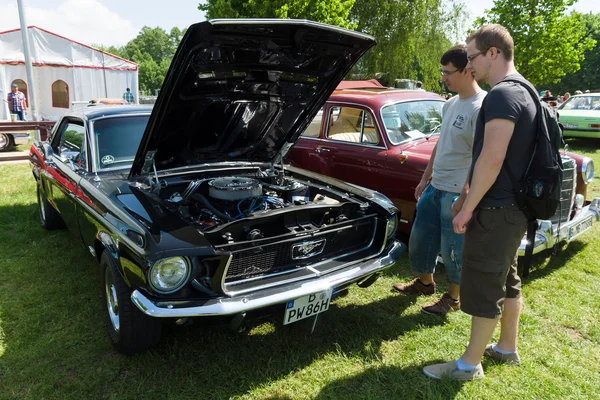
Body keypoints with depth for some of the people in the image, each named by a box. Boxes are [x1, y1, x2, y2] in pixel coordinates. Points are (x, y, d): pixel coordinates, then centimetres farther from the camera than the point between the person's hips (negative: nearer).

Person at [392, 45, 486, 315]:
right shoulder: (451, 104, 9)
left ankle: (454, 297, 30)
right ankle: (424, 283, 42)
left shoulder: (481, 108, -19)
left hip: (458, 194, -9)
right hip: (435, 187, 9)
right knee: (421, 239, 19)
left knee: (453, 248, 7)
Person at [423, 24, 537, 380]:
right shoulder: (521, 91, 15)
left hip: (496, 209, -10)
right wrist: (467, 196, 20)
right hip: (514, 206, 10)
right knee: (507, 278, 19)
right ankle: (508, 348, 36)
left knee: (483, 285, 0)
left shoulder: (502, 95, -18)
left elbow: (491, 158, -25)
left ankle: (469, 365, 14)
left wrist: (468, 207, -18)